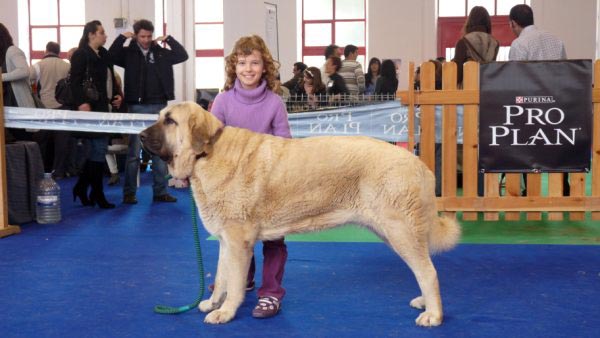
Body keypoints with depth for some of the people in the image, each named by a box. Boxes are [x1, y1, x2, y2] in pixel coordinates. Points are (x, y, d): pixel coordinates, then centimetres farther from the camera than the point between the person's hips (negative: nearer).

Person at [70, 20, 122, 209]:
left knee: (96, 149, 11)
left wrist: (116, 95, 8)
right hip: (90, 108, -8)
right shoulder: (80, 55, -7)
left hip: (104, 107, 8)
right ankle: (97, 193, 2)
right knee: (99, 149, -6)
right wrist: (81, 103, -25)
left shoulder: (104, 55, 17)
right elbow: (75, 81, -15)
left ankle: (81, 187, 23)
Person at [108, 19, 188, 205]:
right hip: (136, 107, -2)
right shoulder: (128, 53, 3)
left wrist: (169, 39, -2)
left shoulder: (161, 52, 7)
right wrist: (122, 38, -10)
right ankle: (129, 192, 8)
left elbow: (183, 55, 1)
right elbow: (110, 57, -9)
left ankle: (160, 191, 13)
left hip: (159, 107, 2)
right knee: (134, 152, 1)